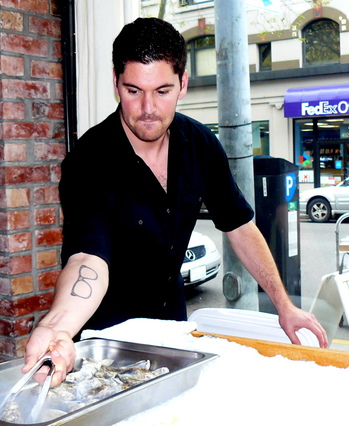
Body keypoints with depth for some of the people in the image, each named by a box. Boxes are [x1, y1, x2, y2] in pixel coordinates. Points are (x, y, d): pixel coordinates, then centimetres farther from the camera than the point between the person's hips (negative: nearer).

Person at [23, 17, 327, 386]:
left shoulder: (201, 145, -10)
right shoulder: (89, 162, -27)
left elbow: (240, 227, -1)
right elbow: (88, 259, -41)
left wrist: (284, 304, -5)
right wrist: (58, 328, -60)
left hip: (172, 316, 5)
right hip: (108, 327, -5)